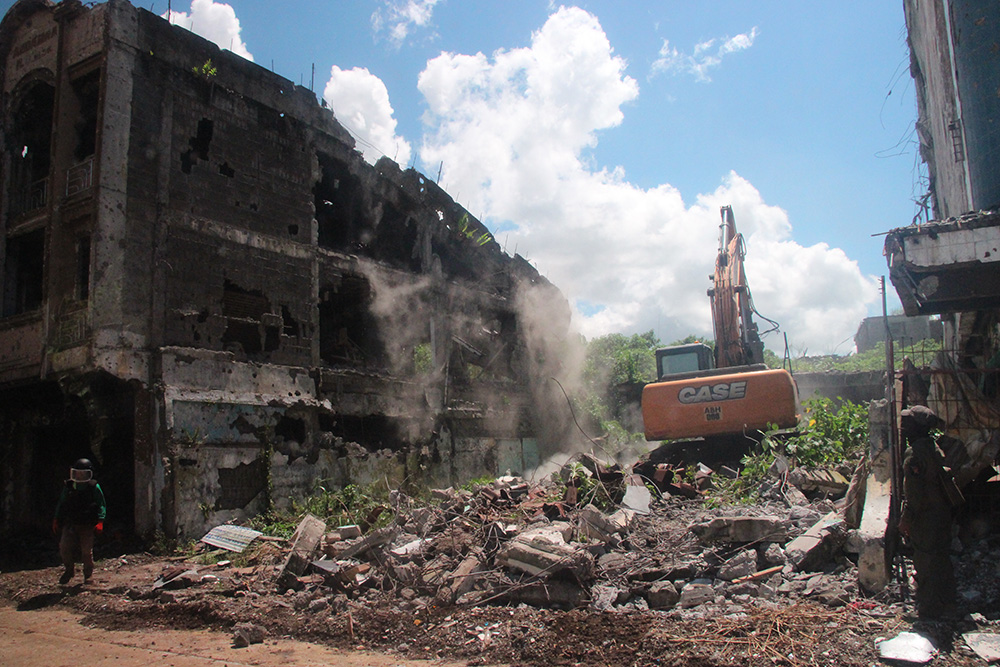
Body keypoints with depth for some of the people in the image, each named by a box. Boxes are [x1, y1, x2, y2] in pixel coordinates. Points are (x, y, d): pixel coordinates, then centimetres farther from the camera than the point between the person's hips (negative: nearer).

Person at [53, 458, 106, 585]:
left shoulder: (94, 488, -2)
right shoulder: (68, 487, 7)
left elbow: (101, 506, -2)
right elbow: (61, 504, 17)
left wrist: (100, 522, -13)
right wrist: (56, 520, 11)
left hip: (87, 526, -2)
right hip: (70, 524, 3)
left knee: (87, 551, 0)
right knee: (64, 546, -11)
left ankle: (88, 575, 19)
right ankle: (69, 570, 13)